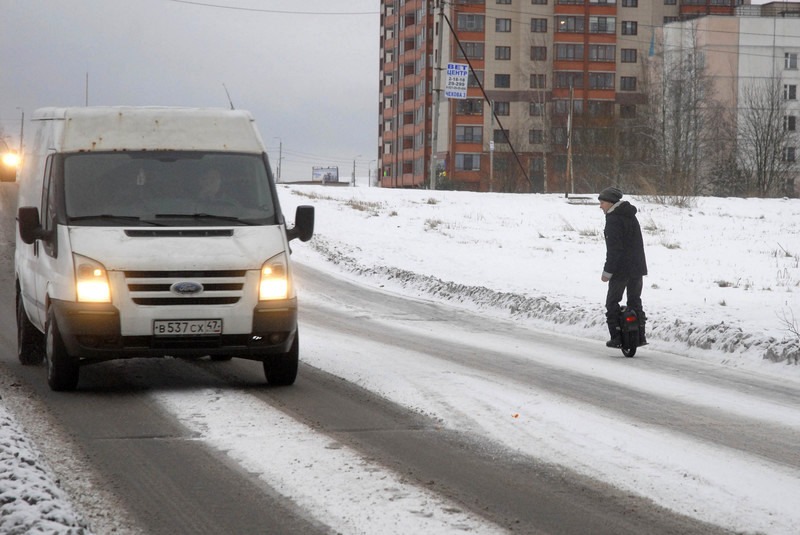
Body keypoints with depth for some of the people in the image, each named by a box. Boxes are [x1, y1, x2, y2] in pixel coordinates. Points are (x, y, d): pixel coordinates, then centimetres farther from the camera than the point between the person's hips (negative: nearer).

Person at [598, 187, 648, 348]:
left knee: (612, 303, 1)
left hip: (621, 269, -8)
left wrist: (607, 271, -16)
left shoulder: (613, 219, -14)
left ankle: (616, 337, -5)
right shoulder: (631, 216, 14)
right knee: (635, 301, 16)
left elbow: (614, 248, -19)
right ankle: (640, 336, 15)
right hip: (638, 267, 8)